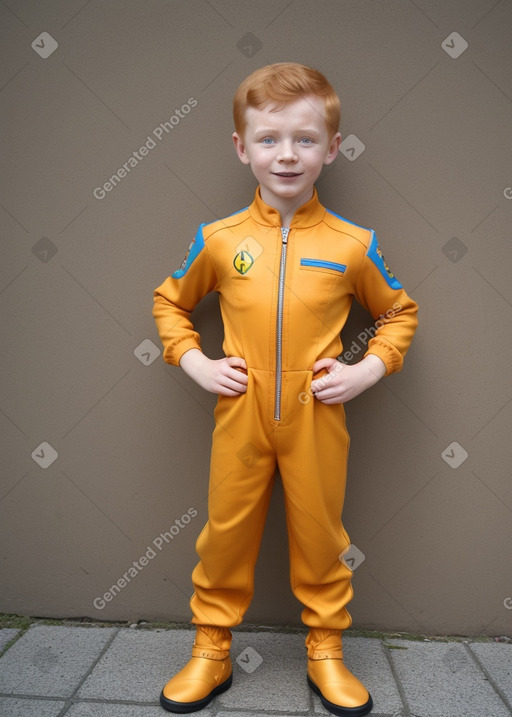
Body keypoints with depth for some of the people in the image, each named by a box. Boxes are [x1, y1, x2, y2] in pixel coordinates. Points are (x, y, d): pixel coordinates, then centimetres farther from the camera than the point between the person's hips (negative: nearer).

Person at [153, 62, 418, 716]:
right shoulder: (218, 238, -1)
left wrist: (370, 368, -4)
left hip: (317, 416, 0)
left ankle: (326, 654, 37)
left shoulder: (352, 244, -3)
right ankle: (210, 652, 35)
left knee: (319, 535, 14)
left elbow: (399, 312, 11)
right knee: (226, 533, 13)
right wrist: (193, 360, -2)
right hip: (240, 412, 1)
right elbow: (169, 302, 13)